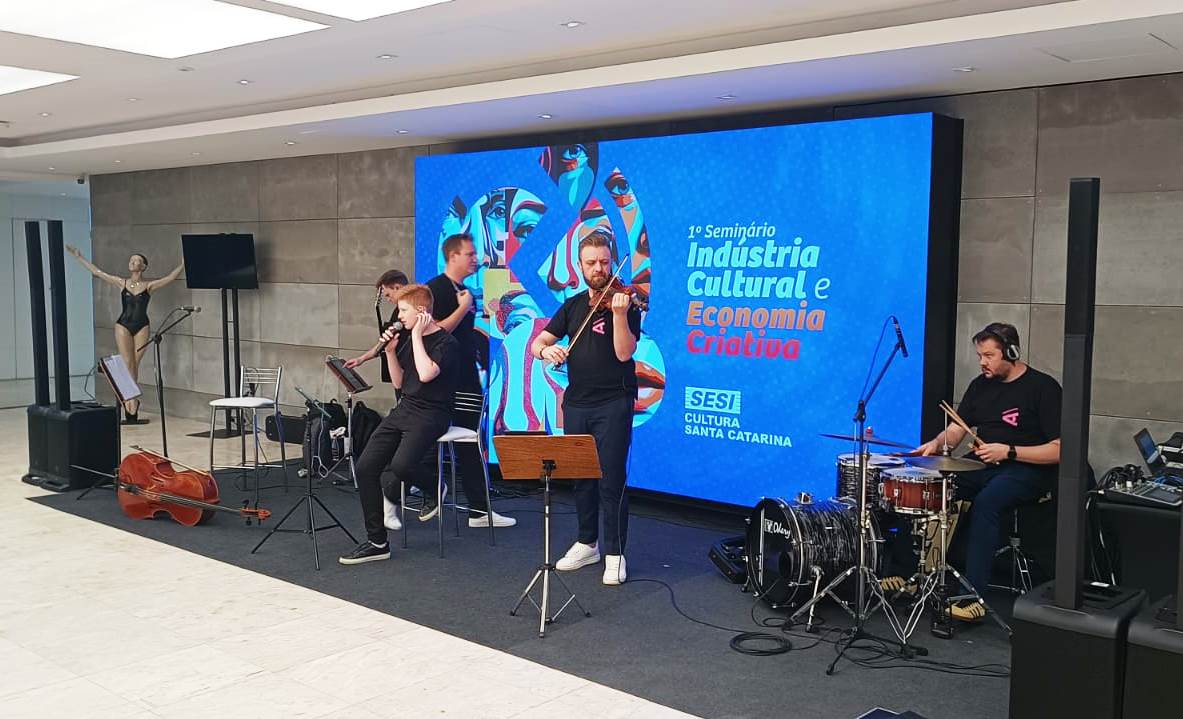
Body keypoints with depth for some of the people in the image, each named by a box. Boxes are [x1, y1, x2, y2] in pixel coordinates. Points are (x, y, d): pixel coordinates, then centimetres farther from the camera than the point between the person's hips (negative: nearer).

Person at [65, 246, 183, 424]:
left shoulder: (149, 285, 4)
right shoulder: (121, 283, 8)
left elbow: (171, 277, -5)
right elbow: (96, 272, 11)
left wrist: (184, 263, -14)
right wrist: (79, 257, 11)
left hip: (142, 326, -1)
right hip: (123, 325, 1)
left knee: (134, 365, 0)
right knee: (128, 364, -6)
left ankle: (128, 398, 6)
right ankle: (131, 401, -6)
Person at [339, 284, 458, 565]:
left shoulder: (445, 342, -9)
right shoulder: (411, 340, 15)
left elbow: (426, 374, -25)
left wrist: (417, 334, -16)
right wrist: (391, 351, 5)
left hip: (431, 414, -8)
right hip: (404, 409, 8)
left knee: (402, 465, -32)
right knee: (365, 466, -7)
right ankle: (377, 542, 0)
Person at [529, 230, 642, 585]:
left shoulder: (625, 302, -4)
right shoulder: (572, 306, 12)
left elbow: (624, 353, -16)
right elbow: (537, 343, 8)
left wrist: (619, 314, -29)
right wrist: (546, 349, -15)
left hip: (613, 404, -5)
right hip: (576, 403, 5)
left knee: (611, 479, -5)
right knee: (581, 476, 13)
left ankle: (615, 554, 4)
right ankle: (587, 543, 27)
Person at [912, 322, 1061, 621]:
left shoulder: (1042, 388, -8)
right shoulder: (981, 385, 11)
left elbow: (1059, 451, -12)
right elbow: (956, 430, 14)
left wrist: (1008, 451, -20)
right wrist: (937, 443, -9)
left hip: (1026, 470, -6)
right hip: (982, 465, 6)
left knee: (986, 502, -35)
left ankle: (973, 597, -35)